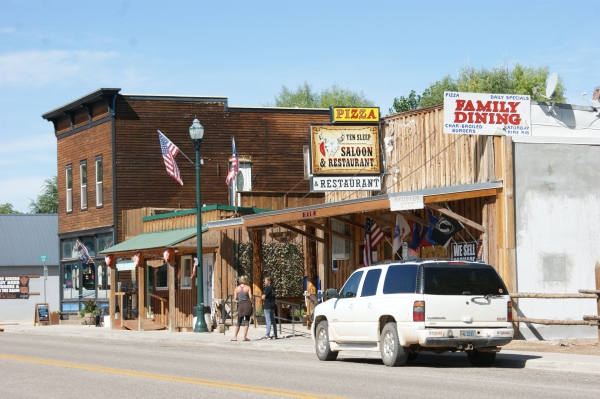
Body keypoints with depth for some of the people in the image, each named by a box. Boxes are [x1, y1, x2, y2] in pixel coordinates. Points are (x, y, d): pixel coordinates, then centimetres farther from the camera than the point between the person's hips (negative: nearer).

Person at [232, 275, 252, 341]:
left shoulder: (237, 288, 3)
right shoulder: (248, 287, -4)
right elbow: (250, 296, -11)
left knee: (239, 321, 12)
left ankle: (235, 337, 10)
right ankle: (245, 337, -6)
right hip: (247, 304, -2)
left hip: (240, 305, 2)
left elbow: (235, 298, 2)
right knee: (246, 321, 1)